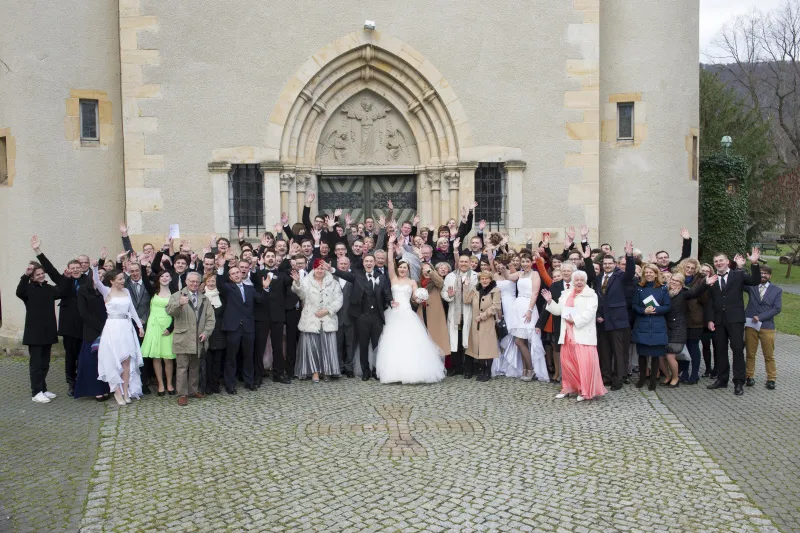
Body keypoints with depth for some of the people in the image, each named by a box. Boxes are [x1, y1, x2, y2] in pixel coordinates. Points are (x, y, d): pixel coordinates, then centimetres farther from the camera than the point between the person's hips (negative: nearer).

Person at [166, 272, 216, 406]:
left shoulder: (204, 299, 14)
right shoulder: (177, 296, 0)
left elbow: (210, 318, 8)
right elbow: (169, 311, -18)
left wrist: (206, 332, -7)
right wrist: (179, 303, -39)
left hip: (199, 340, 4)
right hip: (183, 339, -4)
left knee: (195, 367, 14)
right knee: (182, 367, -3)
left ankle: (193, 391, 25)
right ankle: (182, 394, 2)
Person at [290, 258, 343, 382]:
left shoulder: (333, 283, 11)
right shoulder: (306, 281, 6)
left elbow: (338, 300, 4)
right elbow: (301, 293, -15)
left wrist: (327, 310, -10)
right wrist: (297, 282, -36)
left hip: (328, 320, 1)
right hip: (311, 320, -1)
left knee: (327, 346, 0)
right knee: (311, 345, -4)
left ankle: (327, 371, 10)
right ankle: (315, 372, 3)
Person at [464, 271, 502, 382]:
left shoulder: (495, 291, -2)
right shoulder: (475, 290, 13)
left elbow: (495, 307, -10)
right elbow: (466, 300, 2)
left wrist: (482, 316, -13)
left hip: (489, 324, -5)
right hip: (476, 324, 5)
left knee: (488, 347, -4)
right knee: (478, 346, 5)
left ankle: (488, 372, 4)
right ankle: (481, 371, 13)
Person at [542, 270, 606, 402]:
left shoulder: (590, 295, -3)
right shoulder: (566, 294, 15)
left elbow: (589, 313, -15)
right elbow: (558, 310, 15)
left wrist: (575, 320, -18)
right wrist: (550, 301, 1)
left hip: (583, 334, -6)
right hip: (568, 334, 6)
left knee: (585, 362, -11)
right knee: (567, 361, 9)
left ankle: (585, 390, -1)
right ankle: (568, 387, 22)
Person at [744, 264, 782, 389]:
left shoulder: (776, 290, 6)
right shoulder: (751, 286, 6)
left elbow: (777, 308, -2)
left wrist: (760, 317, -12)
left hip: (767, 326, 0)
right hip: (750, 325, 0)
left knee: (769, 355, 4)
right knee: (750, 354, 6)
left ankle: (771, 379, 14)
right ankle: (749, 376, 15)